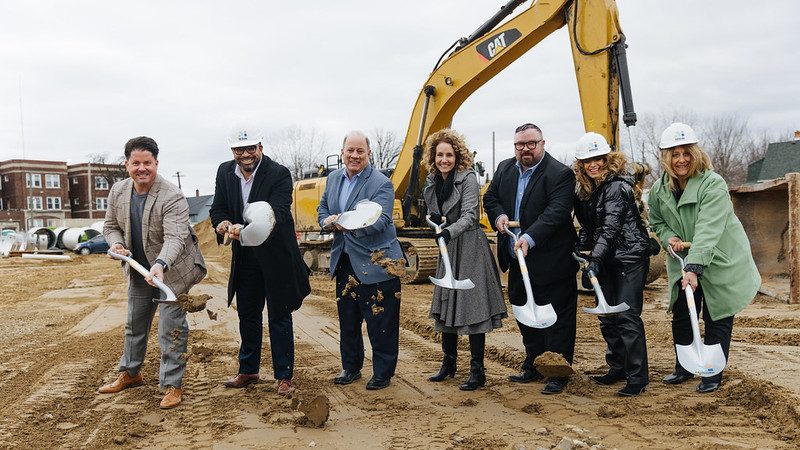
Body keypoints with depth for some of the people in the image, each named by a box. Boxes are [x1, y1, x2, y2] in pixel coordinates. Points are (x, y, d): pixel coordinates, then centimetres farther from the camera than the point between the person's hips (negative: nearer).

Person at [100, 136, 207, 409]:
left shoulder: (172, 198, -27)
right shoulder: (118, 192, -6)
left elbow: (175, 238, -36)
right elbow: (111, 225, 9)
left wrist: (160, 265, -53)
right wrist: (116, 243, -13)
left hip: (171, 271, -6)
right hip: (139, 270, 7)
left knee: (171, 328, -5)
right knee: (134, 324, 21)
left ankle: (172, 385, 8)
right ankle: (129, 374, 41)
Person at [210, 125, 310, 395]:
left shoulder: (279, 174, -17)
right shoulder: (225, 172, 0)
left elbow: (277, 213, -27)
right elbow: (218, 208, 2)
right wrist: (222, 224, -23)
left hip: (276, 255, -5)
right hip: (244, 258, 5)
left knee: (279, 317, 4)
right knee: (247, 315, 16)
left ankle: (284, 376, 16)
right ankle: (248, 371, 31)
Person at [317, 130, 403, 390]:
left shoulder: (381, 184, -14)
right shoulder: (333, 178, 8)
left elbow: (379, 221, -25)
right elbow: (322, 209, 16)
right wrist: (327, 222, -8)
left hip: (376, 262, -6)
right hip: (344, 261, 6)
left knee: (380, 322, 2)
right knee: (347, 319, 16)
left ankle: (383, 373, 17)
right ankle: (351, 368, 31)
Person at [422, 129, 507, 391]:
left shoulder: (468, 178, -13)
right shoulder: (433, 181, 7)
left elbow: (469, 215, -22)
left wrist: (449, 231, -39)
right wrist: (434, 219, -6)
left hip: (470, 248, -7)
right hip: (447, 249, 7)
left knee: (472, 308, -6)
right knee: (446, 305, 12)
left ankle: (478, 372, 3)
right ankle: (448, 364, 26)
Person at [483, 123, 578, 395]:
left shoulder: (560, 174, -15)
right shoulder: (505, 169, 7)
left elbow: (556, 212, -25)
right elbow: (490, 198, 15)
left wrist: (530, 237, -35)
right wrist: (498, 215, -7)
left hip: (550, 263, -7)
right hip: (518, 261, 7)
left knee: (556, 318, 3)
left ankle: (558, 374, 15)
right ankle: (533, 367, 34)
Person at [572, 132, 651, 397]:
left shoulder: (617, 187, -16)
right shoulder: (584, 191, 9)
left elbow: (610, 228, -25)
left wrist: (594, 260, -32)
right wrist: (578, 249, 2)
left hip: (630, 257, -8)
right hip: (606, 260, 8)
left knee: (627, 315, -10)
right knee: (607, 316, 11)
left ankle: (638, 377, -2)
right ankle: (618, 368, 24)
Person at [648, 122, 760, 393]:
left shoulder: (713, 184, -23)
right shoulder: (659, 189, -4)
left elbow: (708, 231, -33)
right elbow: (656, 221, 13)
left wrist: (694, 268, -41)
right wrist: (669, 237, -10)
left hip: (720, 263, -5)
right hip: (683, 263, 5)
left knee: (717, 320, 4)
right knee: (681, 316, 11)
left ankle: (713, 374, 18)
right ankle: (684, 368, 28)